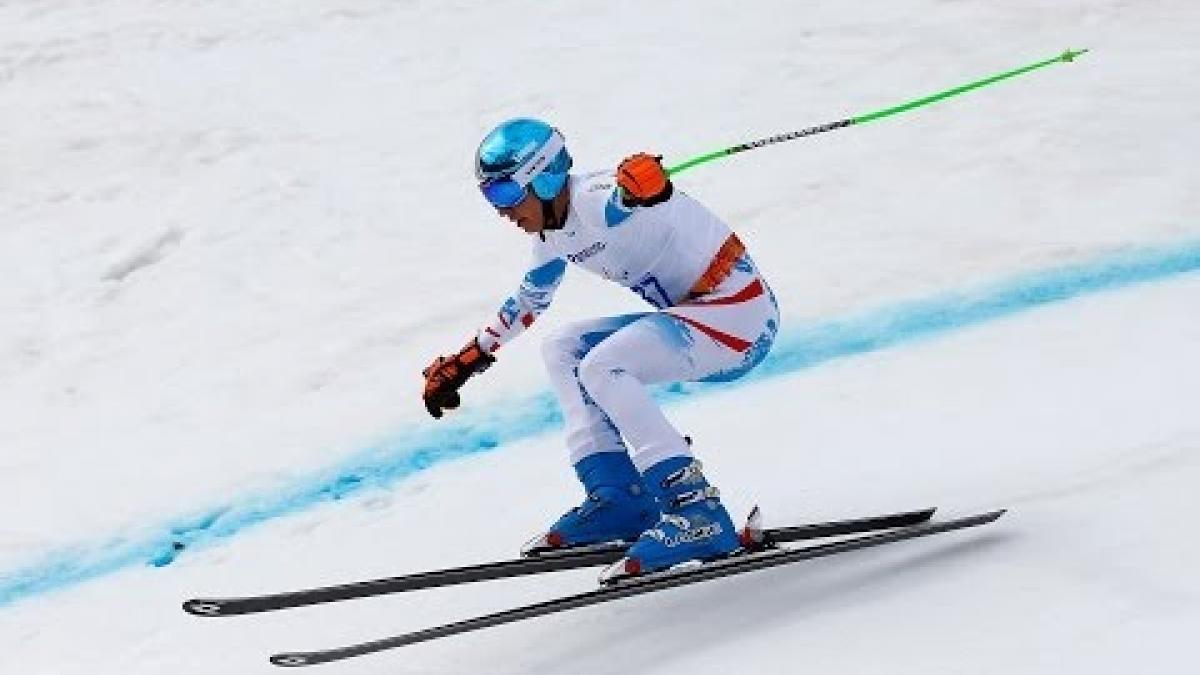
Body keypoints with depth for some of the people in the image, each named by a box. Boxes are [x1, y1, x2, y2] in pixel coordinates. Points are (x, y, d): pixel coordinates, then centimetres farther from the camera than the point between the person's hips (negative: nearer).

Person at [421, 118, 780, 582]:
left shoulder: (594, 201, -19)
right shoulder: (554, 236, 10)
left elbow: (620, 199, -42)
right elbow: (528, 300, 27)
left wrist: (642, 184, -66)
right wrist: (467, 362, 33)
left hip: (742, 311, -10)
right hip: (695, 315, 10)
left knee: (601, 367, -25)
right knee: (562, 350, 11)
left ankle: (695, 512, -27)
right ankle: (616, 497, 3)